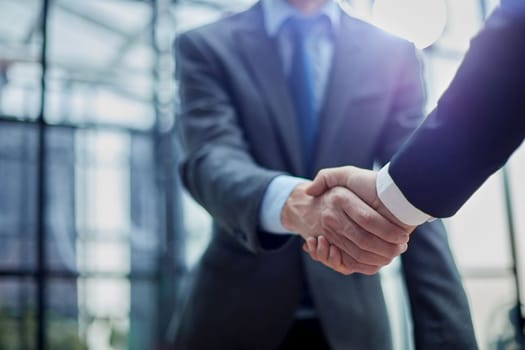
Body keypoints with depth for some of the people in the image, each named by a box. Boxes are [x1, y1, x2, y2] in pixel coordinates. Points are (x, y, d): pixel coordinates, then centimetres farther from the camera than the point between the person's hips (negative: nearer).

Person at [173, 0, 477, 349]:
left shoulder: (393, 55, 2)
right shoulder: (206, 47, -2)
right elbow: (211, 159, -18)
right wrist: (292, 201, -39)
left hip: (349, 313, 2)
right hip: (237, 307, -1)